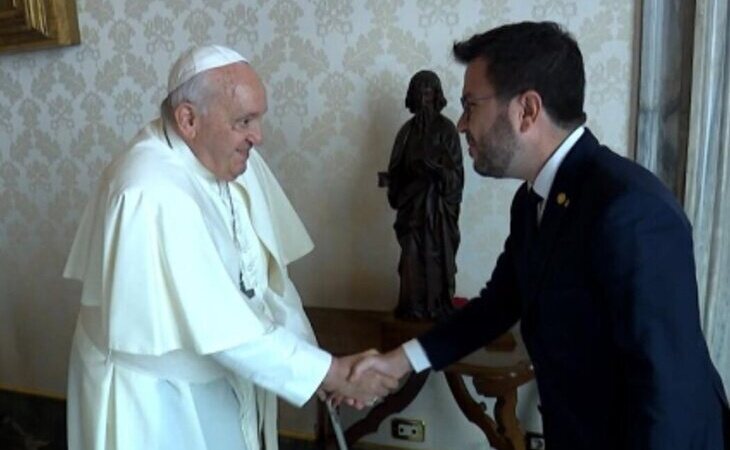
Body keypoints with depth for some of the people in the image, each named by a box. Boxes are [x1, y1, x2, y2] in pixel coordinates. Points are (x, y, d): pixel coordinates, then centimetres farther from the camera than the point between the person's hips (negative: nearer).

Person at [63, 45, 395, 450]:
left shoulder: (230, 156, -7)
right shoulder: (152, 195, -30)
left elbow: (265, 271, -2)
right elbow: (217, 326, -30)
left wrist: (312, 356, -8)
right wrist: (330, 372, -24)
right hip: (152, 396, -6)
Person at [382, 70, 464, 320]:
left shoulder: (446, 128, -4)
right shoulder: (408, 129, 8)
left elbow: (455, 172, -6)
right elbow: (396, 169, 7)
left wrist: (433, 168, -22)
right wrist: (396, 194, -7)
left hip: (438, 202, -3)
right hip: (411, 202, 3)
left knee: (438, 255, 0)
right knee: (411, 256, 3)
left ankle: (439, 308, 13)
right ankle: (412, 307, 14)